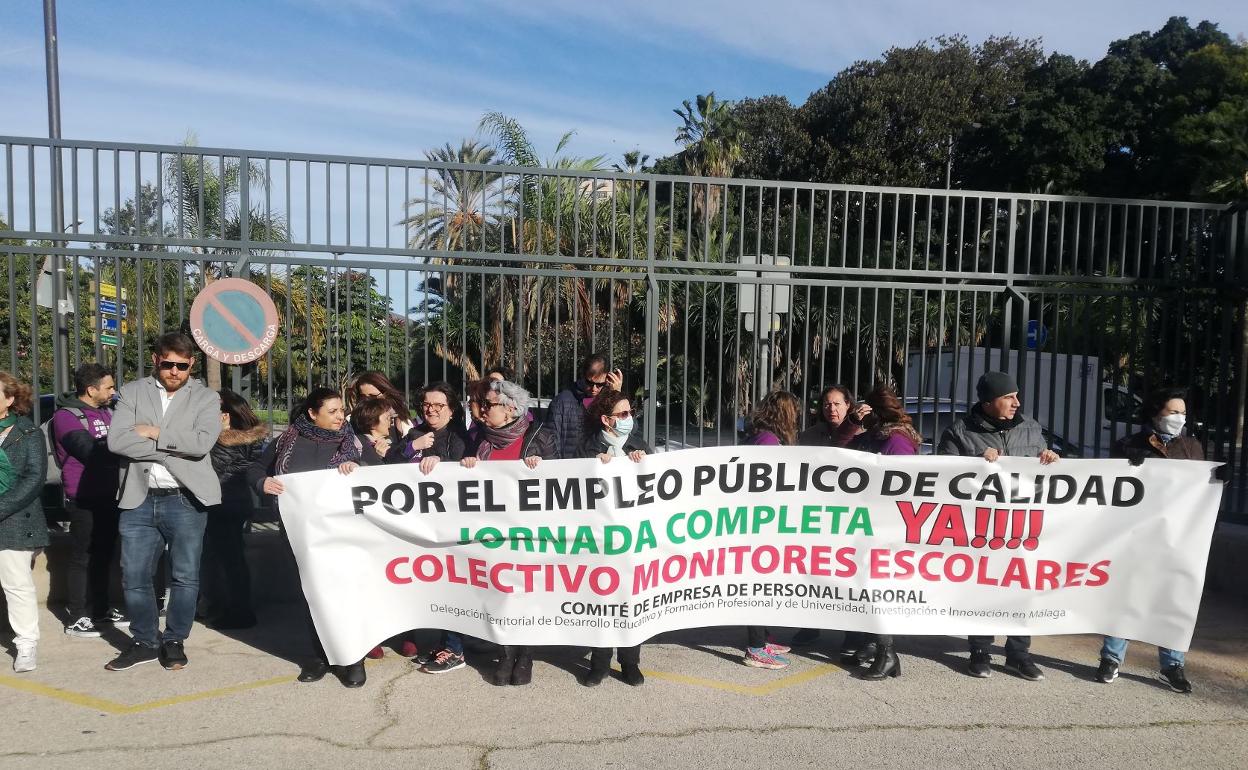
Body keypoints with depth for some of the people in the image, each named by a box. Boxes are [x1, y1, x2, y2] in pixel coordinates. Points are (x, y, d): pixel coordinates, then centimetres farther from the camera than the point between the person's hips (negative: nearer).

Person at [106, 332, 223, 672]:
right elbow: (116, 441, -7)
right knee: (134, 578, 8)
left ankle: (175, 641, 22)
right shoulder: (132, 392, 8)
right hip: (139, 501, 2)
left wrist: (155, 433, -10)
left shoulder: (206, 398, 3)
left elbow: (202, 443, -14)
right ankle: (145, 642, 26)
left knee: (185, 577, 4)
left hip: (185, 501, -2)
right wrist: (172, 451, -12)